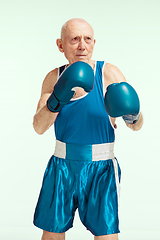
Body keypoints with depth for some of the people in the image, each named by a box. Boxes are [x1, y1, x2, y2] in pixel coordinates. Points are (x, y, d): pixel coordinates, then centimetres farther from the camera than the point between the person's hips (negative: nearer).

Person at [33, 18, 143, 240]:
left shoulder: (109, 74, -9)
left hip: (100, 170, -3)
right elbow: (39, 127, -10)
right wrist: (55, 102, -29)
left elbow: (137, 126, -7)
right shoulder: (54, 78, 1)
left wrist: (133, 115, -31)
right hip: (62, 167, 3)